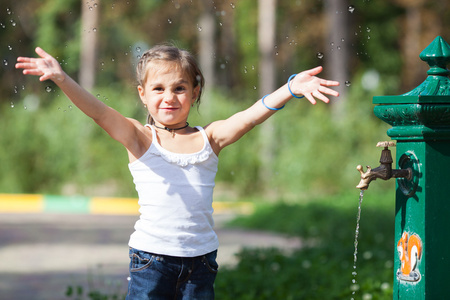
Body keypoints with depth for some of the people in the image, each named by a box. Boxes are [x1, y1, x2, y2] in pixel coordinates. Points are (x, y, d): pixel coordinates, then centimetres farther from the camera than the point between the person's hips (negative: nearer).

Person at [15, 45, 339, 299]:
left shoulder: (209, 138, 4)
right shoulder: (140, 138, -2)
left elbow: (252, 115, -9)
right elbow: (99, 112, -17)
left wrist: (292, 88, -26)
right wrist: (62, 79, -33)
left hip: (200, 259, 2)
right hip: (151, 256, -2)